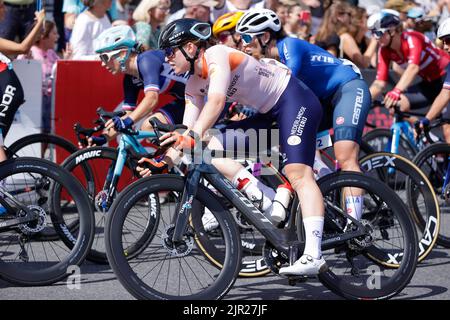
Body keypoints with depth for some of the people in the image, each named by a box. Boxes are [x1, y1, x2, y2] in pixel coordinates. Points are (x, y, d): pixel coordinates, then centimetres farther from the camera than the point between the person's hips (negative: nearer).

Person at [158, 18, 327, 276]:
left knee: (298, 174, -22)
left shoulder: (217, 56, -21)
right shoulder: (194, 85, 5)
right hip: (269, 113, 9)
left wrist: (194, 136, -48)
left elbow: (217, 102, -37)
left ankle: (314, 255, -31)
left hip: (294, 99, -9)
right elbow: (188, 131, 1)